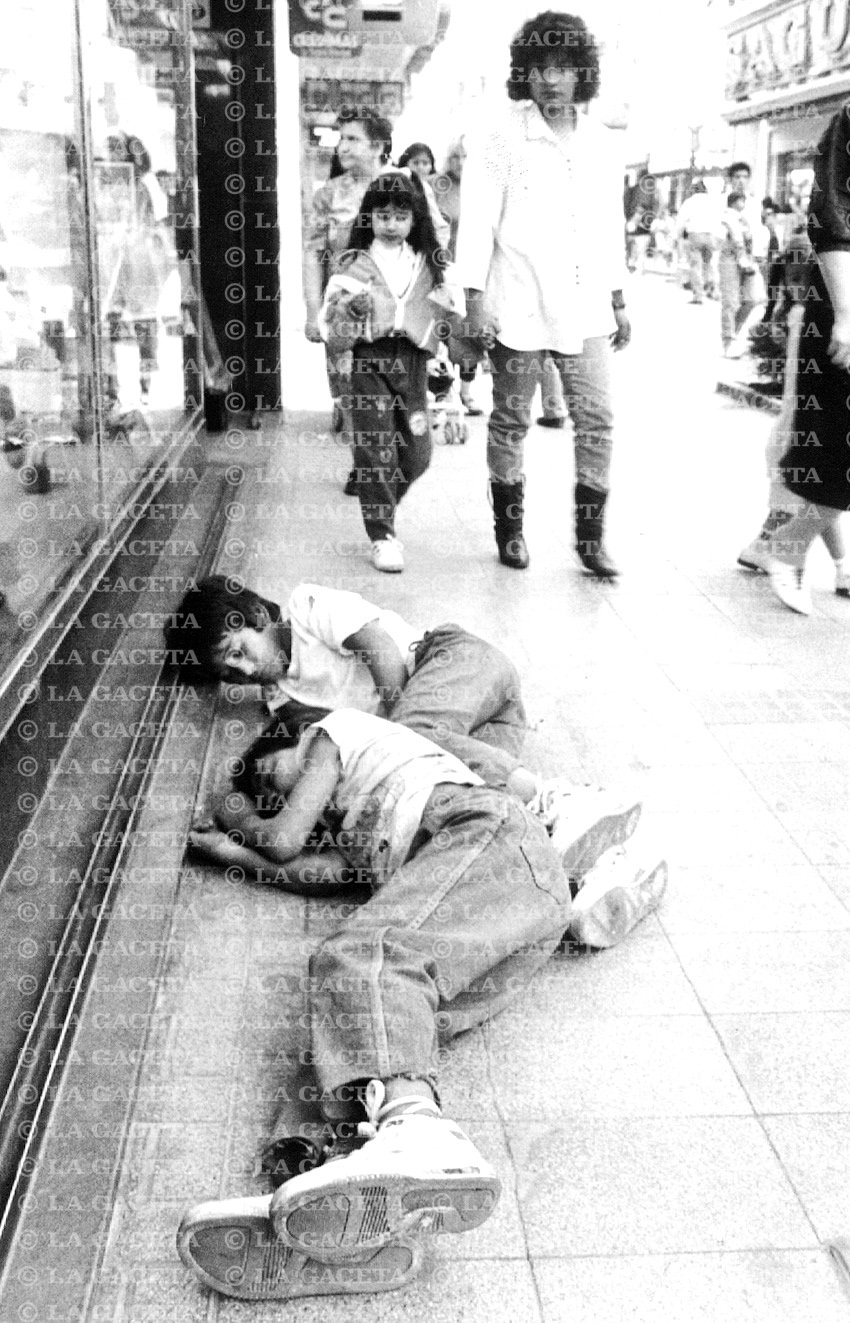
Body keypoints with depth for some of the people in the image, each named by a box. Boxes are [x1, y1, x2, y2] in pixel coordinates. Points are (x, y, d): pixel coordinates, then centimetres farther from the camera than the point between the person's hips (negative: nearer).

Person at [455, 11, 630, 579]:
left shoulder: (602, 143, 10)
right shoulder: (502, 141, -4)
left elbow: (613, 226, 15)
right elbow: (477, 223, -7)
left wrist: (619, 302, 15)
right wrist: (476, 299, -14)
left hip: (585, 309, 4)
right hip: (518, 308, -4)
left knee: (597, 420, 0)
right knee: (512, 422, 6)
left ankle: (591, 537, 9)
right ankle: (511, 531, 19)